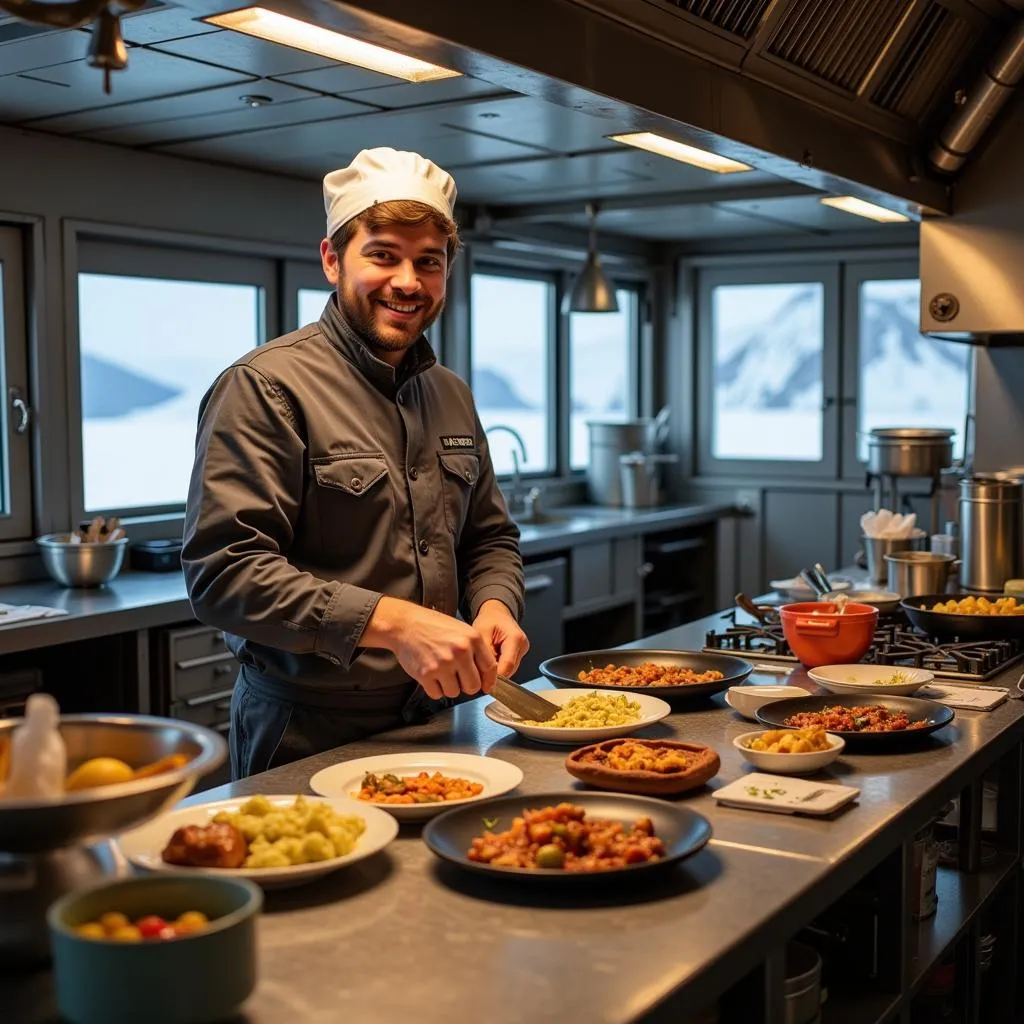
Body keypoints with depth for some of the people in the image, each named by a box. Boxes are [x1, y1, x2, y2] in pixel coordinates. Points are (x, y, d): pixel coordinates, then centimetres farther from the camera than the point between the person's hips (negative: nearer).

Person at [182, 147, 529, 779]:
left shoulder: (452, 395, 9)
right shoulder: (265, 386, -15)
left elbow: (490, 537, 17)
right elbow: (223, 572, -23)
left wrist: (495, 604, -6)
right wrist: (391, 622, -30)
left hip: (435, 721, 7)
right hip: (307, 741, -7)